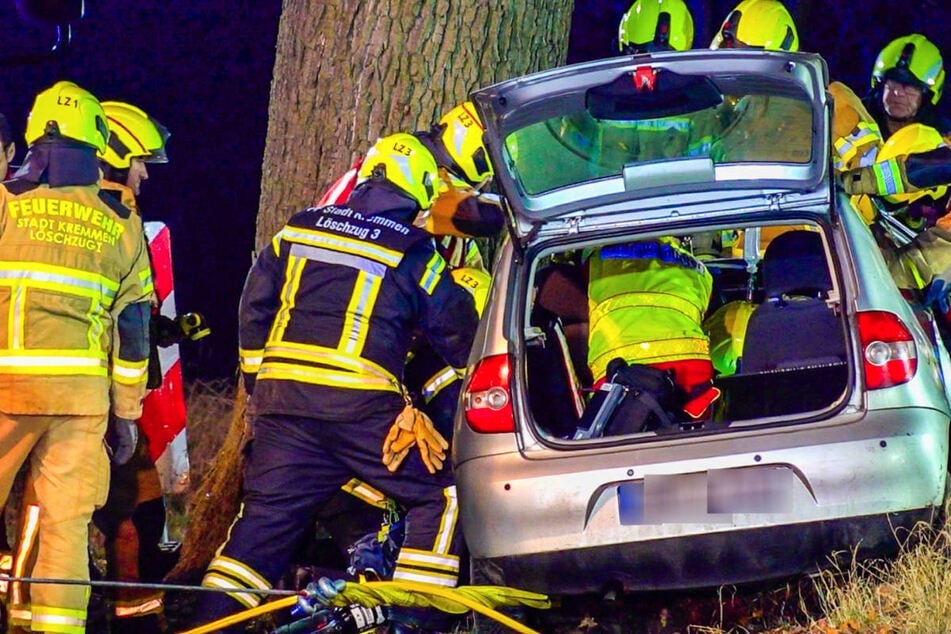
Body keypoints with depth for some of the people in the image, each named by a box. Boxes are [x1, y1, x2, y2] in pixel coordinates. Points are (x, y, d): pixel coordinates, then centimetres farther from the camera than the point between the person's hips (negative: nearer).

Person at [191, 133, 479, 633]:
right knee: (440, 496, 7)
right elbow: (459, 337, 10)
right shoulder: (415, 255, 2)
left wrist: (258, 384, 28)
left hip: (281, 403, 5)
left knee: (265, 515, 9)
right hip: (361, 409, -5)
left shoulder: (296, 232, 15)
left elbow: (253, 311, 20)